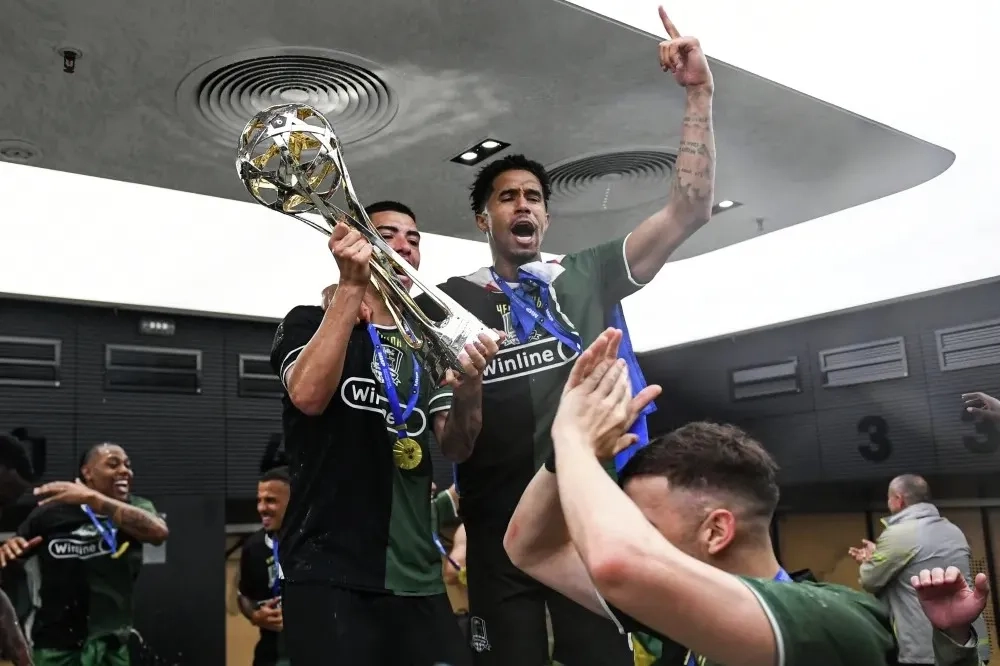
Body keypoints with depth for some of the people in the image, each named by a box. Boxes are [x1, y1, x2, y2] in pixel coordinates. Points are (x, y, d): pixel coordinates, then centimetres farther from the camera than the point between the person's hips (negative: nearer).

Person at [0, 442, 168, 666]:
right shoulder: (51, 513, -5)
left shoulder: (136, 507, -3)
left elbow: (159, 532, -27)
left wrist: (93, 498, -33)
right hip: (56, 646, -2)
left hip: (112, 646, 2)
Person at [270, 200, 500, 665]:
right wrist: (351, 286, -20)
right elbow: (308, 396, -17)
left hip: (417, 576, 5)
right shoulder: (310, 324, 4)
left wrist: (469, 383, -16)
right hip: (331, 573, -4)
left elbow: (456, 447, 4)